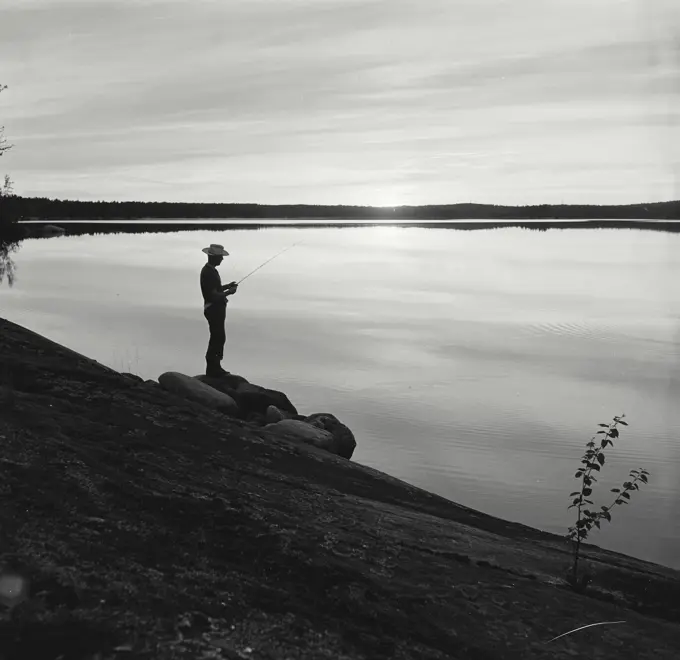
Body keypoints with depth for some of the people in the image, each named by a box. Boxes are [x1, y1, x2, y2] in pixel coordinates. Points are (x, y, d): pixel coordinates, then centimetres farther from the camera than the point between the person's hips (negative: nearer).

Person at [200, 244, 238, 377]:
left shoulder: (209, 270, 12)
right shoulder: (209, 272, -21)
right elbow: (213, 295, -24)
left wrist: (227, 286, 12)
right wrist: (229, 292, -12)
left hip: (216, 309, 11)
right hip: (214, 309, -11)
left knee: (218, 337, 15)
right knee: (218, 338, -6)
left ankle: (214, 367, 24)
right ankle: (212, 369, 1)